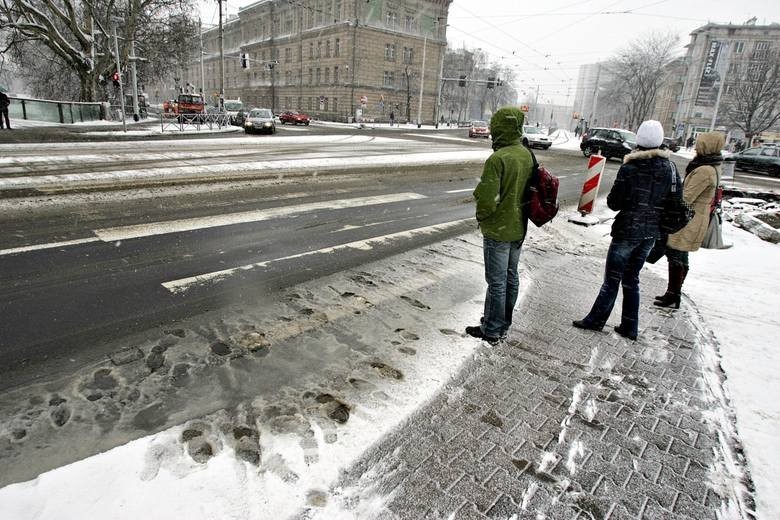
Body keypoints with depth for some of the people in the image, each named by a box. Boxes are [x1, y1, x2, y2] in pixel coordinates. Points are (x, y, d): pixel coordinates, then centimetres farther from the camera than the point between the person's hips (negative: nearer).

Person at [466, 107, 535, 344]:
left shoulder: (497, 159, -23)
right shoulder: (527, 155, 3)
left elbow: (487, 200, -25)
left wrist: (481, 217, -5)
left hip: (498, 230, -8)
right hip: (518, 227, 8)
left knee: (496, 282, 2)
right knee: (511, 278, 18)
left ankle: (491, 330, 15)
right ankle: (504, 323, 34)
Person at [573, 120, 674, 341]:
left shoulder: (629, 168, -14)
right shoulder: (669, 168, 0)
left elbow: (614, 203, -11)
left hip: (627, 230, -5)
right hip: (652, 232, 5)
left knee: (612, 278, 4)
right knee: (631, 279, 15)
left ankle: (596, 320, 16)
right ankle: (630, 327, 21)